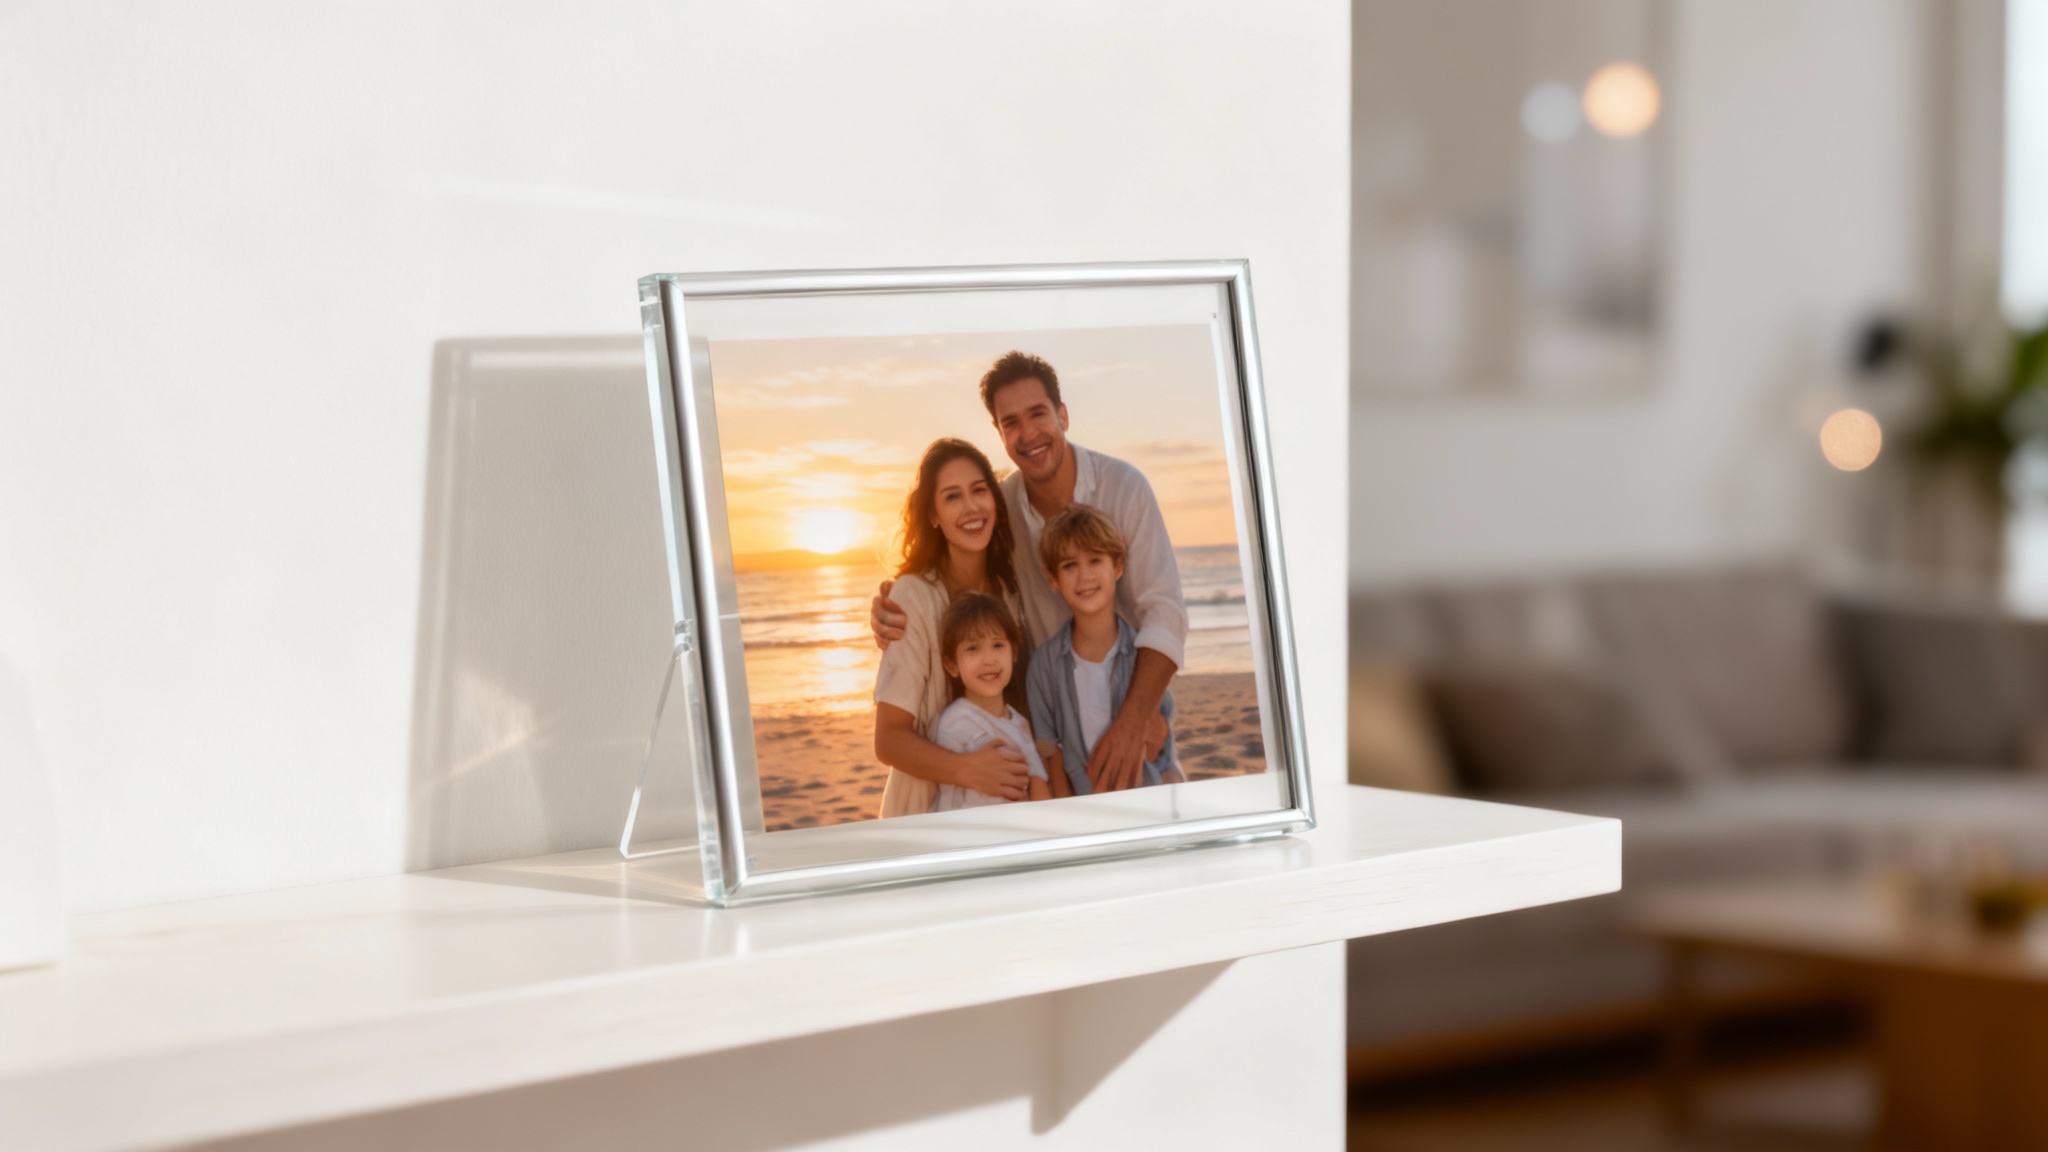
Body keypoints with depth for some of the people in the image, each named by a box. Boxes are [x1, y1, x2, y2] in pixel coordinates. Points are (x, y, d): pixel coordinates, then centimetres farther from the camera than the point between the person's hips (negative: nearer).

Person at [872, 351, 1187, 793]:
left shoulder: (1123, 487, -16)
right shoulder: (999, 508, -5)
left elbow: (1164, 612, -23)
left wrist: (1132, 723, -37)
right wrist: (887, 611, -22)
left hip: (1135, 705, -3)